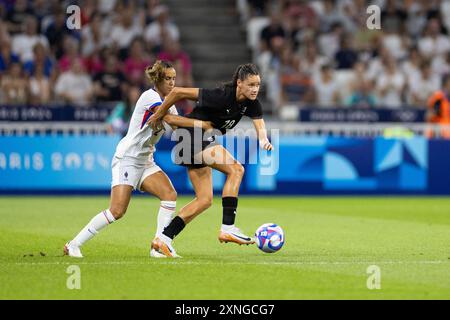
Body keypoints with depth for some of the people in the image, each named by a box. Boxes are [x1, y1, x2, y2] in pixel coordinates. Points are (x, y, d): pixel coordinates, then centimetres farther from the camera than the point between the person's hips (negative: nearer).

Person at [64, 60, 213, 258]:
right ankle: (74, 245, -4)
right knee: (117, 211, -15)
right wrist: (200, 124, -30)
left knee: (169, 194, -13)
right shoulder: (150, 97, -15)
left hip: (145, 161, 9)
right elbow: (170, 119, -29)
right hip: (127, 158, -9)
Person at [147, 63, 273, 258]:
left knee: (205, 200, 7)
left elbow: (260, 126, -12)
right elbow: (178, 92, -21)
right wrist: (158, 115, -9)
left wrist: (263, 140, -37)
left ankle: (164, 239, 9)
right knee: (236, 169, -24)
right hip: (193, 137, -9)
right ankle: (228, 228, -27)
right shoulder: (222, 96, -25)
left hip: (204, 142, 9)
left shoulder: (251, 103, -2)